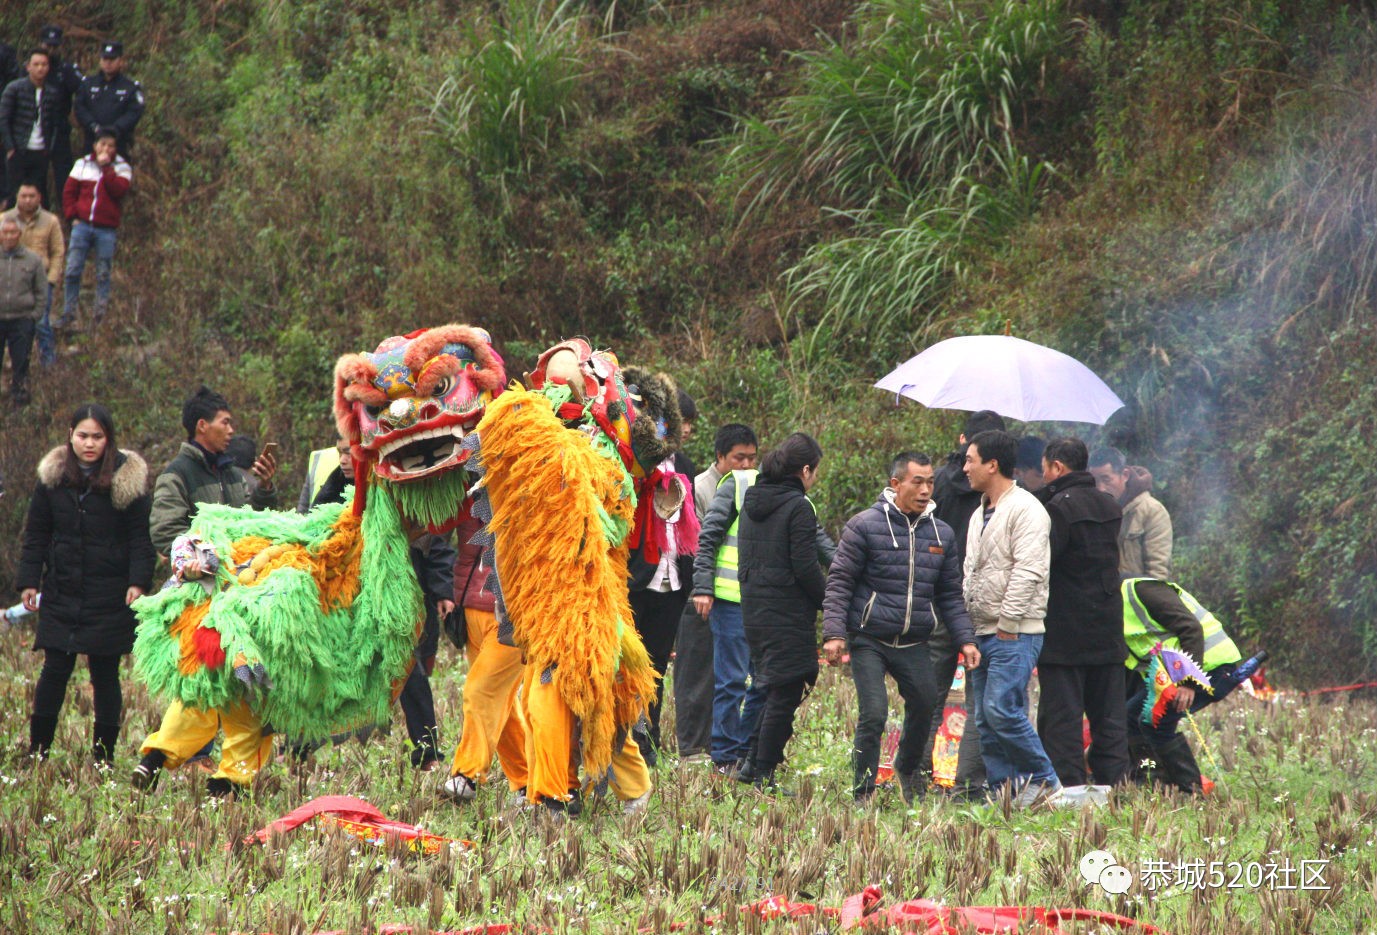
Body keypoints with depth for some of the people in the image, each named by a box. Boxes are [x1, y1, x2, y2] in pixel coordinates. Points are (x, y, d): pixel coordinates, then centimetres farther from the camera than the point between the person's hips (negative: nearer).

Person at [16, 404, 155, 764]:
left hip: (110, 598, -2)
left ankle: (104, 758, 9)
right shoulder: (52, 477, 5)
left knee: (105, 674, 2)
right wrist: (29, 580, 3)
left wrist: (138, 581, -14)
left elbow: (140, 537, -2)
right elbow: (36, 534, 11)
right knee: (54, 671, -1)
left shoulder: (128, 479, -2)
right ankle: (36, 753, 5)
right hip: (62, 594, 2)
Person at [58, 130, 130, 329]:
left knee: (103, 274, 1)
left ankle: (100, 313, 6)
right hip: (82, 225, 2)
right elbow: (69, 191, 13)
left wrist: (106, 167, -14)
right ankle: (68, 312, 1)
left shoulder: (122, 168, 4)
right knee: (73, 270, -4)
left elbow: (119, 190, -14)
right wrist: (72, 216, 2)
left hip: (107, 229, -2)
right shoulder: (83, 164, 10)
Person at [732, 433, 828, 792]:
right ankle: (763, 775, 0)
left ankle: (753, 765, 18)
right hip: (789, 614, -8)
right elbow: (805, 568, -16)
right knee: (785, 695, -1)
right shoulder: (798, 507, -13)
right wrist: (830, 601, -4)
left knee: (775, 691, 19)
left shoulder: (751, 501, 11)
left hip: (753, 610, 8)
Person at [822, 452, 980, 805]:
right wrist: (834, 633, -15)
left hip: (914, 645, 5)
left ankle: (908, 768, 38)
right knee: (873, 714, -12)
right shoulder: (865, 526, -5)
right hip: (869, 641, -5)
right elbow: (839, 583, -5)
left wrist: (965, 640, 7)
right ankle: (862, 794, 0)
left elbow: (950, 596, 16)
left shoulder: (941, 534, 10)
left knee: (925, 706, 9)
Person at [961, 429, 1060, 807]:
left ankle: (1044, 782, -9)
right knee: (985, 721, 5)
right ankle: (1005, 793, 7)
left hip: (1015, 634, -9)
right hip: (983, 631, 9)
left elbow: (1027, 572, -17)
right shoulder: (980, 514, 21)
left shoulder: (1025, 510, -9)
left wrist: (1008, 624, -19)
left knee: (1000, 709, -19)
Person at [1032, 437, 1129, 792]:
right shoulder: (1109, 506, 12)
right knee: (1108, 713, 10)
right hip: (1108, 629, 7)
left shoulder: (1059, 507, -14)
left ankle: (1068, 780, -7)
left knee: (1062, 709, -4)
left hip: (1065, 632, -7)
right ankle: (1113, 780, 11)